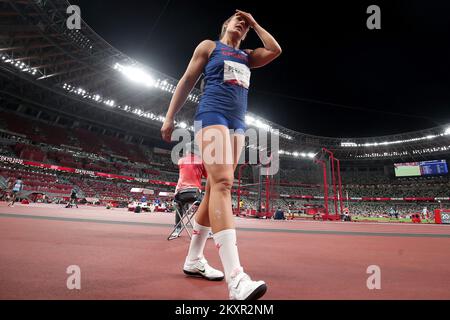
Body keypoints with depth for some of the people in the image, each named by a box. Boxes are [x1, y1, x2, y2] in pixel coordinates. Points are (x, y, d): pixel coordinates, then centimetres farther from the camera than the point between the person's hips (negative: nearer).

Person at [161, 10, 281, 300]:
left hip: (238, 123, 7)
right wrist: (170, 117, -1)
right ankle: (236, 278, -33)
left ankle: (194, 258, 12)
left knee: (217, 187, 1)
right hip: (212, 115, -6)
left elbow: (275, 50, 15)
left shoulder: (247, 57, 29)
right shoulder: (209, 46, 15)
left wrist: (255, 24, 26)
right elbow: (187, 81, 8)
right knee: (222, 182, -25)